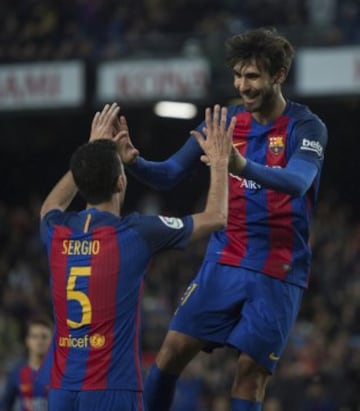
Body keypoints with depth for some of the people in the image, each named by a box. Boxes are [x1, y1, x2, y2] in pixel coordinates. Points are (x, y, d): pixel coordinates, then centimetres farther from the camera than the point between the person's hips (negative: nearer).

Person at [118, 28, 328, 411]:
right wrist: (135, 162, -21)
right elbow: (169, 174, 2)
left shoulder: (306, 127, -9)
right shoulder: (225, 121, 5)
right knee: (174, 349, -5)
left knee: (251, 373, -6)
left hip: (279, 274, -4)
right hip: (224, 262, 4)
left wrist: (243, 166, -47)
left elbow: (297, 181, -28)